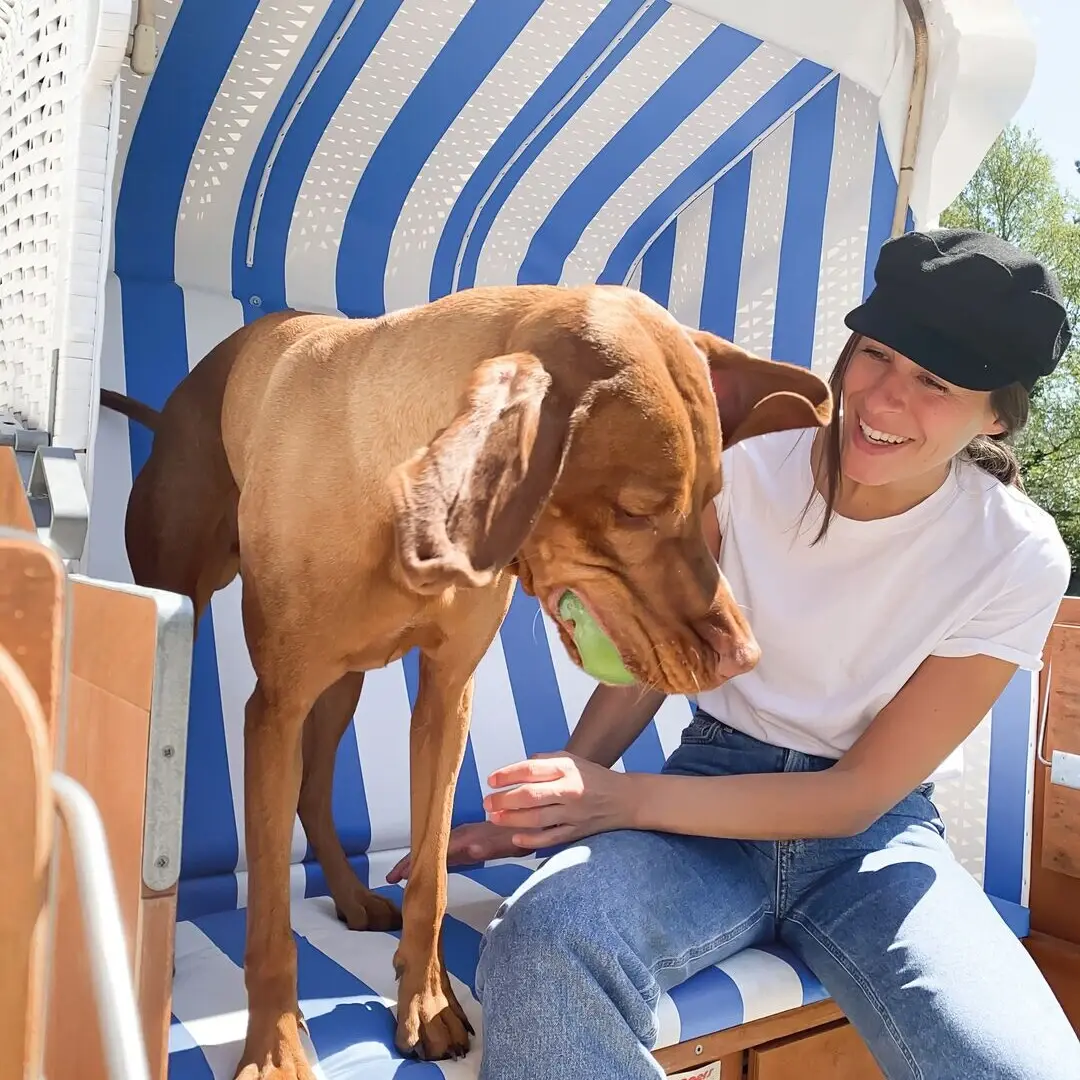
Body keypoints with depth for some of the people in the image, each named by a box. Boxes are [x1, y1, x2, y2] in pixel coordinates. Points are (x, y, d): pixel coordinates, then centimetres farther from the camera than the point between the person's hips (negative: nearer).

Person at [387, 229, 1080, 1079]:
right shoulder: (746, 466, -10)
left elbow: (864, 792, -12)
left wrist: (630, 798, -22)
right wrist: (556, 800, -12)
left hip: (872, 833, 1)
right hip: (711, 791, 0)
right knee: (537, 945, -32)